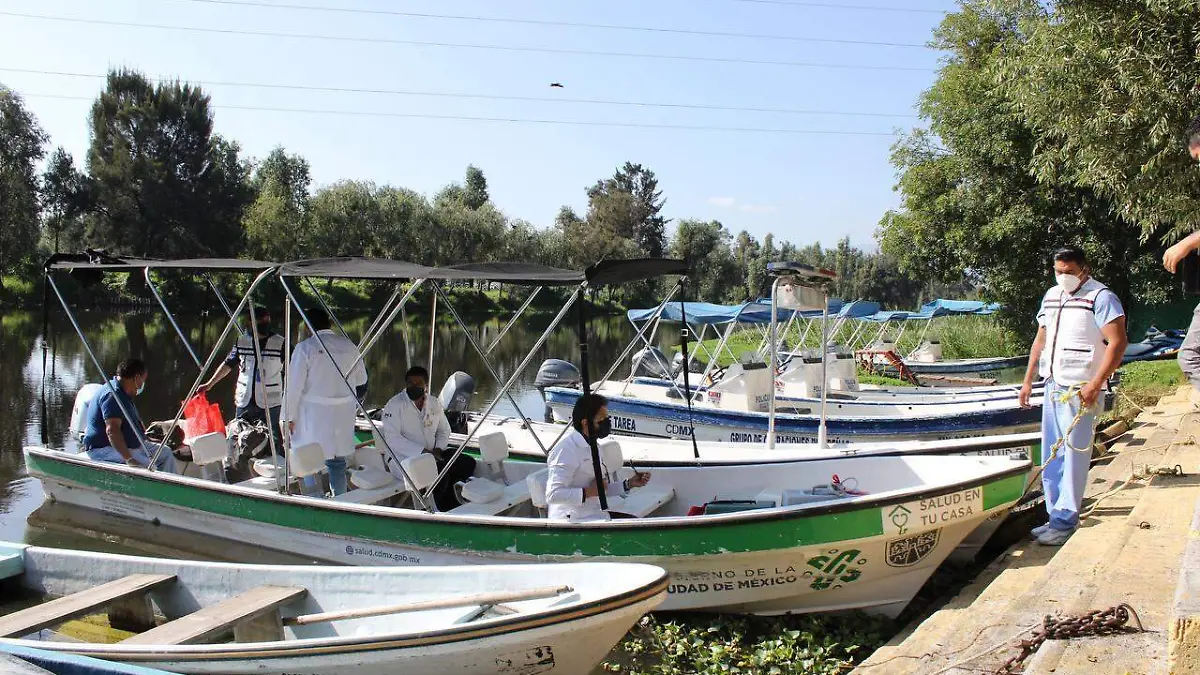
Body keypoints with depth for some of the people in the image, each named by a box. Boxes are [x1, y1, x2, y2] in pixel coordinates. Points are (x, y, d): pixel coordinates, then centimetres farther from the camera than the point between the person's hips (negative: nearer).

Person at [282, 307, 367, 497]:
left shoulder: (305, 348, -8)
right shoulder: (349, 346, 5)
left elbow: (293, 385, -8)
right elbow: (362, 382, 14)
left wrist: (289, 417, -1)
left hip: (313, 413, -4)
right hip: (343, 414, 4)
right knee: (337, 461, 13)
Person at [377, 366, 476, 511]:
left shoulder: (434, 403, 10)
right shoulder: (394, 405, -9)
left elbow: (444, 430, 20)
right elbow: (392, 438, -18)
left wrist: (438, 449, -3)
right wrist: (422, 451, -24)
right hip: (403, 458, -7)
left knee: (467, 463, -8)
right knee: (440, 471, -32)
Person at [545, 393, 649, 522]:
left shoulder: (592, 446, 15)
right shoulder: (567, 449, -18)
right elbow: (553, 495, -26)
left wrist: (629, 484, 10)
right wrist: (589, 492, -22)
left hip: (595, 515, 10)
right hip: (573, 521, -10)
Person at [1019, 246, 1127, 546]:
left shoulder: (1100, 297, -7)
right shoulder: (1051, 296, 16)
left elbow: (1117, 342, -14)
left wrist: (1095, 384, -21)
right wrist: (1028, 381, 18)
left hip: (1079, 389, -8)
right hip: (1052, 385, 8)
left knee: (1074, 454, -8)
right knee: (1050, 456, 9)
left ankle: (1065, 521, -4)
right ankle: (1056, 516, 17)